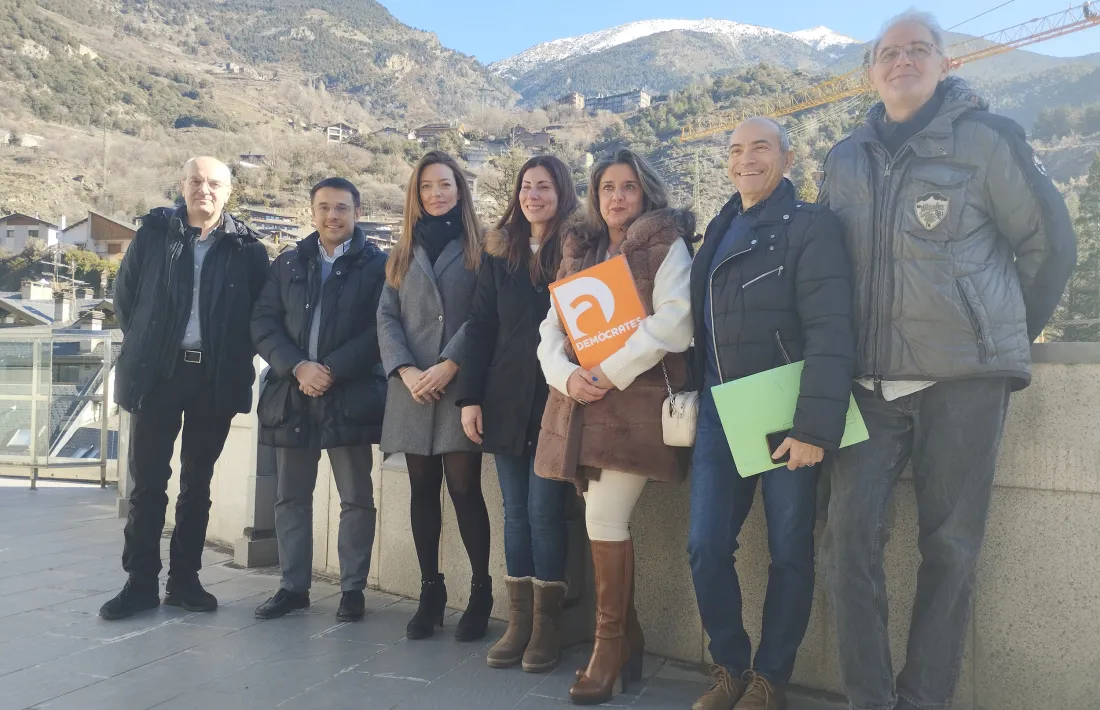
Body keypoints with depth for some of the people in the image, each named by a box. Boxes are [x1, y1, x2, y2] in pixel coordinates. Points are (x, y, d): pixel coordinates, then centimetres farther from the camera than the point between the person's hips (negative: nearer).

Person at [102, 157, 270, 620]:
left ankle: (185, 578, 18)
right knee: (148, 481, 3)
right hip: (157, 372, 0)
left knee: (197, 482, 9)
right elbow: (125, 293, 10)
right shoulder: (154, 232, 5)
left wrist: (235, 356, 1)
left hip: (216, 378, 0)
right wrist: (144, 343, 7)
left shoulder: (246, 247, 2)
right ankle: (141, 581, 12)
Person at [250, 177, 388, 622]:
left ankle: (353, 588, 15)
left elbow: (379, 330, -8)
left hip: (350, 396, -4)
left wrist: (330, 371, -14)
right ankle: (293, 586, 22)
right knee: (292, 496, 10)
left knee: (356, 497, 3)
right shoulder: (288, 263, 13)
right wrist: (298, 366, -11)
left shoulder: (378, 264, 1)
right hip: (291, 394, 4)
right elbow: (263, 323, 5)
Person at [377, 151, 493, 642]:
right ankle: (430, 592, 15)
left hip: (461, 386, -4)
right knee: (423, 490, 6)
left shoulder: (479, 248, 6)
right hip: (413, 391, 4)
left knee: (464, 488, -7)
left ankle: (481, 592, 5)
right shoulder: (404, 253, 18)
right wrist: (405, 370, -7)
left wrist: (448, 365, -15)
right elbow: (386, 316, 9)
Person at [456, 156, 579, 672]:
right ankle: (518, 623, 17)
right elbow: (480, 327, 8)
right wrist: (470, 397, 1)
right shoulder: (499, 253, 10)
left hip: (557, 400, -4)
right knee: (515, 511, 8)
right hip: (506, 400, 4)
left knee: (544, 510, -2)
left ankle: (546, 626, 10)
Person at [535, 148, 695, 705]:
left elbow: (675, 321, -12)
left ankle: (609, 642, 5)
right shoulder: (579, 252, 19)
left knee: (604, 517, -11)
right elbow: (552, 327, 12)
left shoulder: (665, 244, 3)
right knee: (606, 520, 8)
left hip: (635, 397, -5)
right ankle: (627, 634, 23)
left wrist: (612, 372, -16)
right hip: (580, 401, 6)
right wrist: (566, 374, -8)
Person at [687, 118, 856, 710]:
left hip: (784, 413, -5)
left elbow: (830, 332, -16)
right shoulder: (720, 229, 15)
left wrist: (814, 426, -23)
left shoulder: (811, 225, -6)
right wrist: (694, 397, 10)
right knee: (706, 547, 4)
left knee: (789, 553, 5)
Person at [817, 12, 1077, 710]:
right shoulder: (846, 160, 12)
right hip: (872, 380, 3)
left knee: (950, 544, 2)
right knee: (851, 531, -6)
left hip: (965, 375, -3)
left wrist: (1008, 336, 10)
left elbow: (1050, 241, 5)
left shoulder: (986, 138, 0)